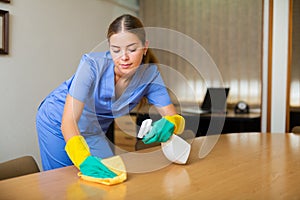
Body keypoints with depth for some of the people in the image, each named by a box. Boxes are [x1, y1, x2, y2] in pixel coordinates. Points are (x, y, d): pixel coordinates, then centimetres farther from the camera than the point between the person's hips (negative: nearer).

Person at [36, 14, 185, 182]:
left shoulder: (150, 74, -20)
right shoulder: (92, 65, -33)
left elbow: (175, 117, -19)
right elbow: (68, 121, -37)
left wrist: (169, 124, -44)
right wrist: (83, 158, -55)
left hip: (93, 131, 4)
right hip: (58, 123, -3)